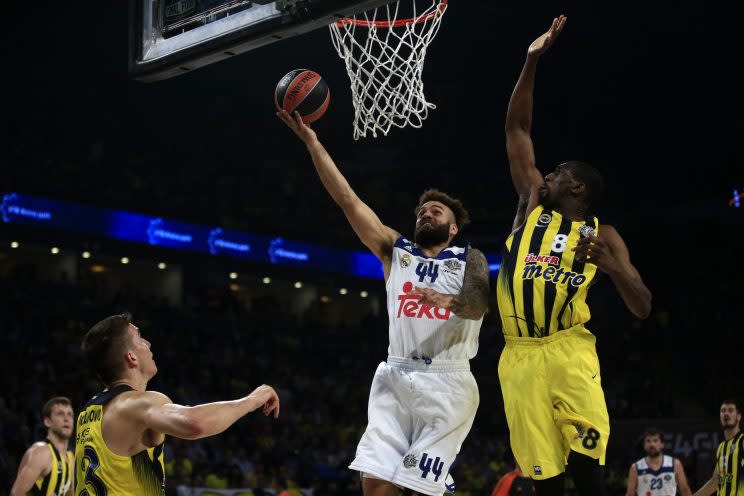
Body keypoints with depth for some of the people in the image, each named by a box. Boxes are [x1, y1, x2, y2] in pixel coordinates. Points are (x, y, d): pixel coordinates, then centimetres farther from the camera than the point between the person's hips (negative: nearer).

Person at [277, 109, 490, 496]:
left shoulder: (469, 260, 9)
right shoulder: (395, 250, 16)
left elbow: (478, 305, -13)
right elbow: (347, 199, 9)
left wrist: (450, 301, -36)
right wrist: (311, 141, 2)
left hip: (447, 382, -3)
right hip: (396, 377, 3)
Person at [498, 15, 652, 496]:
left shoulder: (602, 234, 9)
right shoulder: (532, 205, 16)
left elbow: (643, 308, 3)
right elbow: (517, 128, 16)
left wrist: (612, 266, -15)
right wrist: (533, 60, 12)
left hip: (569, 352, -2)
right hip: (521, 356, 2)